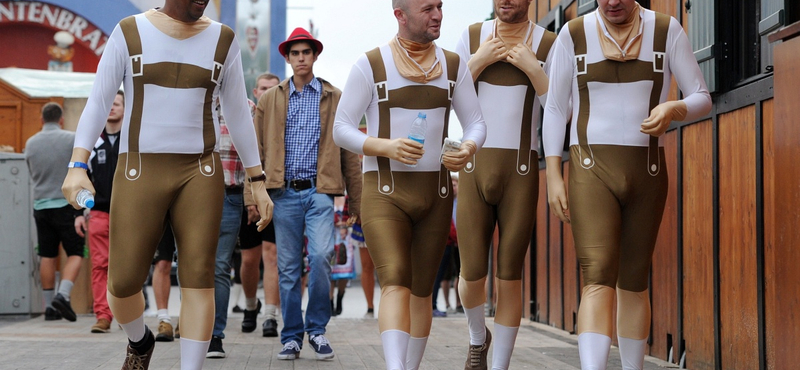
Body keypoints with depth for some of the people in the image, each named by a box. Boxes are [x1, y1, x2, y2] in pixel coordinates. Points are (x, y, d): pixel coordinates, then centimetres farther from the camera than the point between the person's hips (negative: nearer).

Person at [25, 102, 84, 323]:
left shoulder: (30, 143, 7)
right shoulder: (72, 139, -7)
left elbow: (33, 175, 15)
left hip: (41, 205, 4)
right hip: (66, 203, -4)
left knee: (47, 257, 8)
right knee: (75, 254, 2)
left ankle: (49, 306, 9)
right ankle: (63, 294, -17)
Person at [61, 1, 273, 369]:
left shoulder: (222, 40, 5)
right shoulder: (129, 33, 0)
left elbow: (238, 114, 10)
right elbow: (97, 103, -3)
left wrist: (258, 181, 9)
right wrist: (77, 166, -14)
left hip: (200, 173, 1)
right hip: (140, 173, -1)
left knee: (198, 278, -8)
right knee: (124, 283, -3)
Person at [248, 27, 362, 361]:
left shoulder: (334, 98, 8)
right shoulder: (270, 99, 12)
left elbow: (349, 152, 7)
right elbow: (257, 148, 9)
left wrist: (355, 201, 4)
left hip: (320, 192, -2)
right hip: (284, 193, 2)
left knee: (321, 256, -18)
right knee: (288, 268, 3)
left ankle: (317, 328, -1)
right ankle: (291, 337, 12)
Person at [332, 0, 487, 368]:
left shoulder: (453, 65, 6)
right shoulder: (370, 65, -5)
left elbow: (475, 123, 8)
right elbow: (341, 129, -5)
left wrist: (467, 150, -15)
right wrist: (386, 147, -23)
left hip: (435, 192, 4)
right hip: (384, 191, -4)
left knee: (421, 291, 11)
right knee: (395, 283, -21)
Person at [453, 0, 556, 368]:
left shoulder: (548, 44, 0)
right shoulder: (472, 37, 6)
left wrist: (532, 68, -14)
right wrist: (479, 61, -9)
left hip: (521, 171, -1)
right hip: (474, 167, 1)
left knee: (509, 277, 0)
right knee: (472, 273, 1)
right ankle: (478, 337, 33)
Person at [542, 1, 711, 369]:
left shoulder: (667, 31, 1)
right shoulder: (573, 35, 0)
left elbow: (702, 98, 2)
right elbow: (555, 109, 5)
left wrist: (673, 109, -21)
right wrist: (553, 176, -2)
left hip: (647, 172, 2)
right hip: (591, 170, -2)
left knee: (634, 282, 11)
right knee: (599, 278, -17)